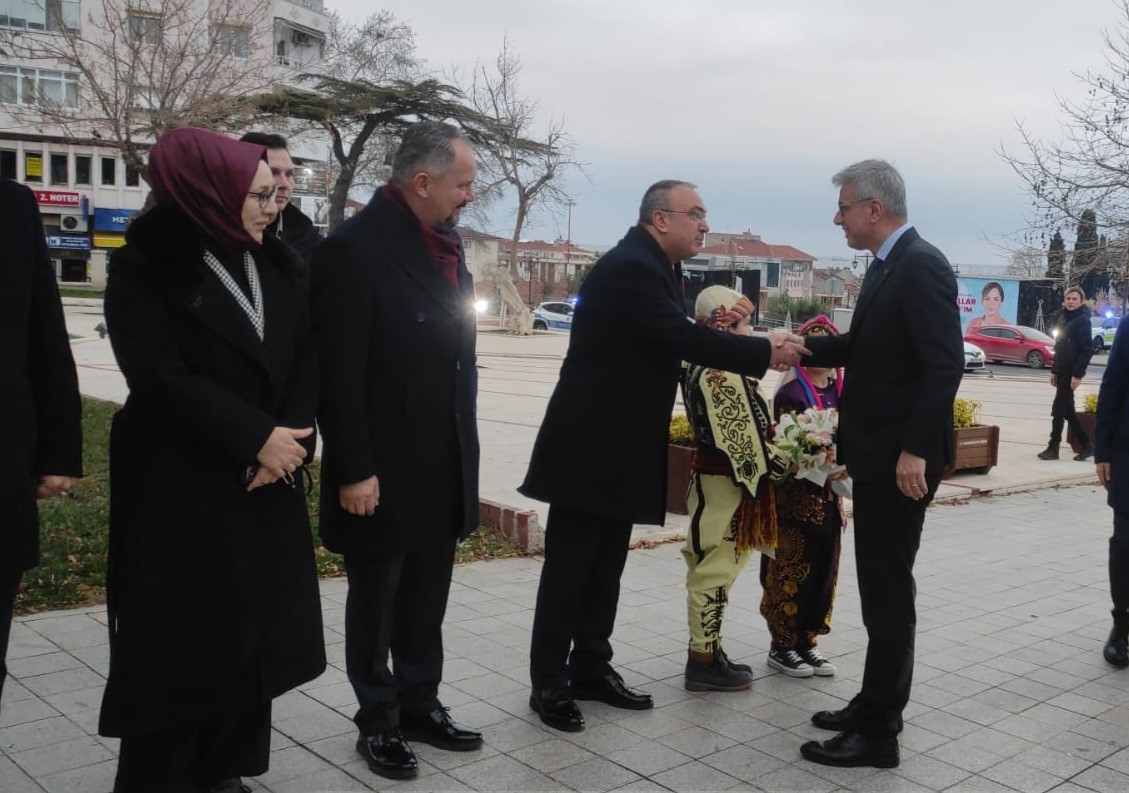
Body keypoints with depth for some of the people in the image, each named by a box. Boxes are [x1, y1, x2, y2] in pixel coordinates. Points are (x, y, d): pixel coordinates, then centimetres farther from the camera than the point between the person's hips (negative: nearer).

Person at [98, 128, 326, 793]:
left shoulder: (280, 265, 9)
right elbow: (162, 377, -15)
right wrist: (258, 436, -17)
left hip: (269, 484, 5)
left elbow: (306, 357, 4)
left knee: (254, 630, 8)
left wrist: (291, 440, -12)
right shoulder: (144, 269, -6)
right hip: (179, 486, -5)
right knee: (179, 637, 3)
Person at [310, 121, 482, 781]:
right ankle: (378, 721, 26)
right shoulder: (354, 249, -17)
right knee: (375, 599, 11)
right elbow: (339, 375, -19)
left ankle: (421, 703, 33)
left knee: (427, 596, 18)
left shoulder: (445, 243, 7)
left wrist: (465, 444, 12)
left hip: (444, 465, 7)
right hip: (383, 469, -7)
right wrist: (353, 471, -19)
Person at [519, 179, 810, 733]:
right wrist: (765, 353, -18)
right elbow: (683, 338, -26)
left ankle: (591, 669, 26)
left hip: (621, 445, 10)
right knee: (569, 567, 0)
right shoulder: (629, 268, -19)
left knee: (605, 567, 15)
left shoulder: (655, 267, 13)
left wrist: (759, 352, -1)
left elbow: (678, 338, 12)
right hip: (589, 445, -10)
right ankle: (549, 684, 10)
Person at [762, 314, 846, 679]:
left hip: (829, 498, 7)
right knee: (790, 574, 0)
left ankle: (807, 642, 24)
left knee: (824, 574, 12)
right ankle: (782, 646, 13)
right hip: (795, 498, -6)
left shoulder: (841, 393, 10)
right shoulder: (790, 393, -9)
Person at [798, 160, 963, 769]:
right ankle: (874, 706, 30)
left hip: (901, 459, -10)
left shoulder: (921, 266, -17)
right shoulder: (886, 266, 13)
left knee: (888, 590, -2)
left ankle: (878, 734, 8)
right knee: (880, 585, 17)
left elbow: (945, 364, -23)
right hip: (876, 454, 10)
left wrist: (915, 450, -26)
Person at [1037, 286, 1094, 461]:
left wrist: (1078, 374, -19)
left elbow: (1087, 350, -15)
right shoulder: (1063, 319, 13)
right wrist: (1054, 371, 15)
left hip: (1072, 372, -8)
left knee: (1058, 409, -6)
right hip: (1061, 371, 8)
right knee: (1067, 410, 11)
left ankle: (1053, 448, 2)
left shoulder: (1082, 321, -11)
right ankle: (1087, 445, 20)